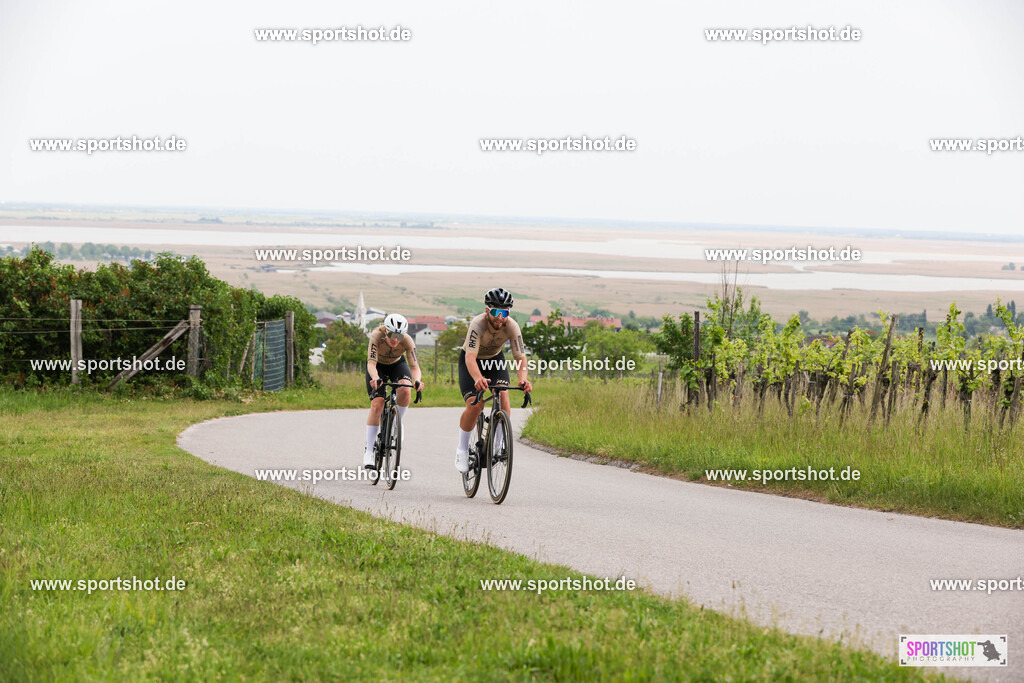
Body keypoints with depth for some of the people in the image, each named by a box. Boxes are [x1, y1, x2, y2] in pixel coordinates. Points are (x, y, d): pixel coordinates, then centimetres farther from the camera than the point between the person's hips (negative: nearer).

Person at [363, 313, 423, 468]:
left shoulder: (407, 341, -30)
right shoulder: (377, 336, -34)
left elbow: (414, 366, -32)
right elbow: (371, 362, -42)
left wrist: (417, 380, -54)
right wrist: (375, 378, -63)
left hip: (397, 364, 1)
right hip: (378, 366, -1)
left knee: (405, 390, -31)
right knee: (377, 404, -18)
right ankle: (368, 451, -12)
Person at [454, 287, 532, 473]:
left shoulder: (512, 327, -27)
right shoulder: (478, 324, -36)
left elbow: (520, 357, -30)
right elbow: (470, 357, -47)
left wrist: (523, 379, -51)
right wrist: (478, 379, -66)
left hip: (495, 359, 3)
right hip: (471, 361, -3)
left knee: (503, 396, -22)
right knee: (475, 405, -19)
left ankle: (499, 443, -6)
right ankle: (462, 449, 1)